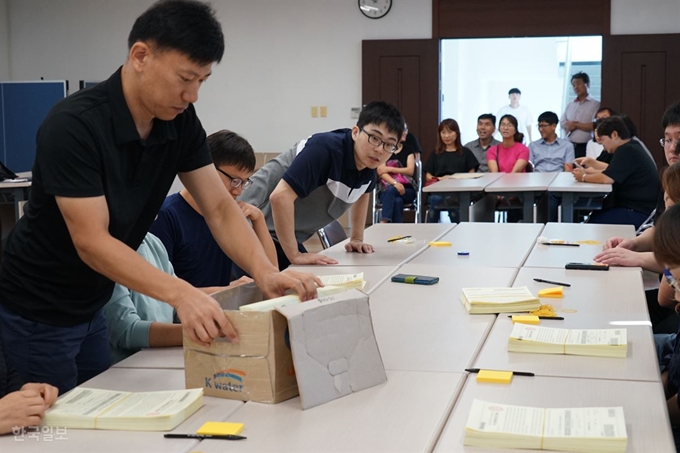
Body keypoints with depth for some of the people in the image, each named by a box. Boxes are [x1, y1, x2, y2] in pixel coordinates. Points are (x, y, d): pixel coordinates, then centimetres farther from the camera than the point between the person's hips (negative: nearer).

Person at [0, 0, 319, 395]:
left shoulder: (181, 122, -8)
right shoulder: (73, 126, -28)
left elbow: (220, 209, -8)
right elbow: (91, 242, -31)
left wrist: (264, 272, -26)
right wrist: (181, 294, -43)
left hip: (90, 307, 7)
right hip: (38, 313, -6)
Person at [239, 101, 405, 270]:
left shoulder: (368, 160, -2)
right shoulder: (327, 149, -28)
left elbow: (362, 194, 22)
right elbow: (280, 196, -35)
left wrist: (356, 239, 18)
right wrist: (295, 256, -31)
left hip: (285, 236, 8)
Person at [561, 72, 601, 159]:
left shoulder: (595, 104, -1)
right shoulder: (570, 105, 18)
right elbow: (563, 123, 15)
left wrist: (576, 125, -2)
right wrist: (570, 125, -8)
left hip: (584, 147, -5)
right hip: (568, 146, 5)